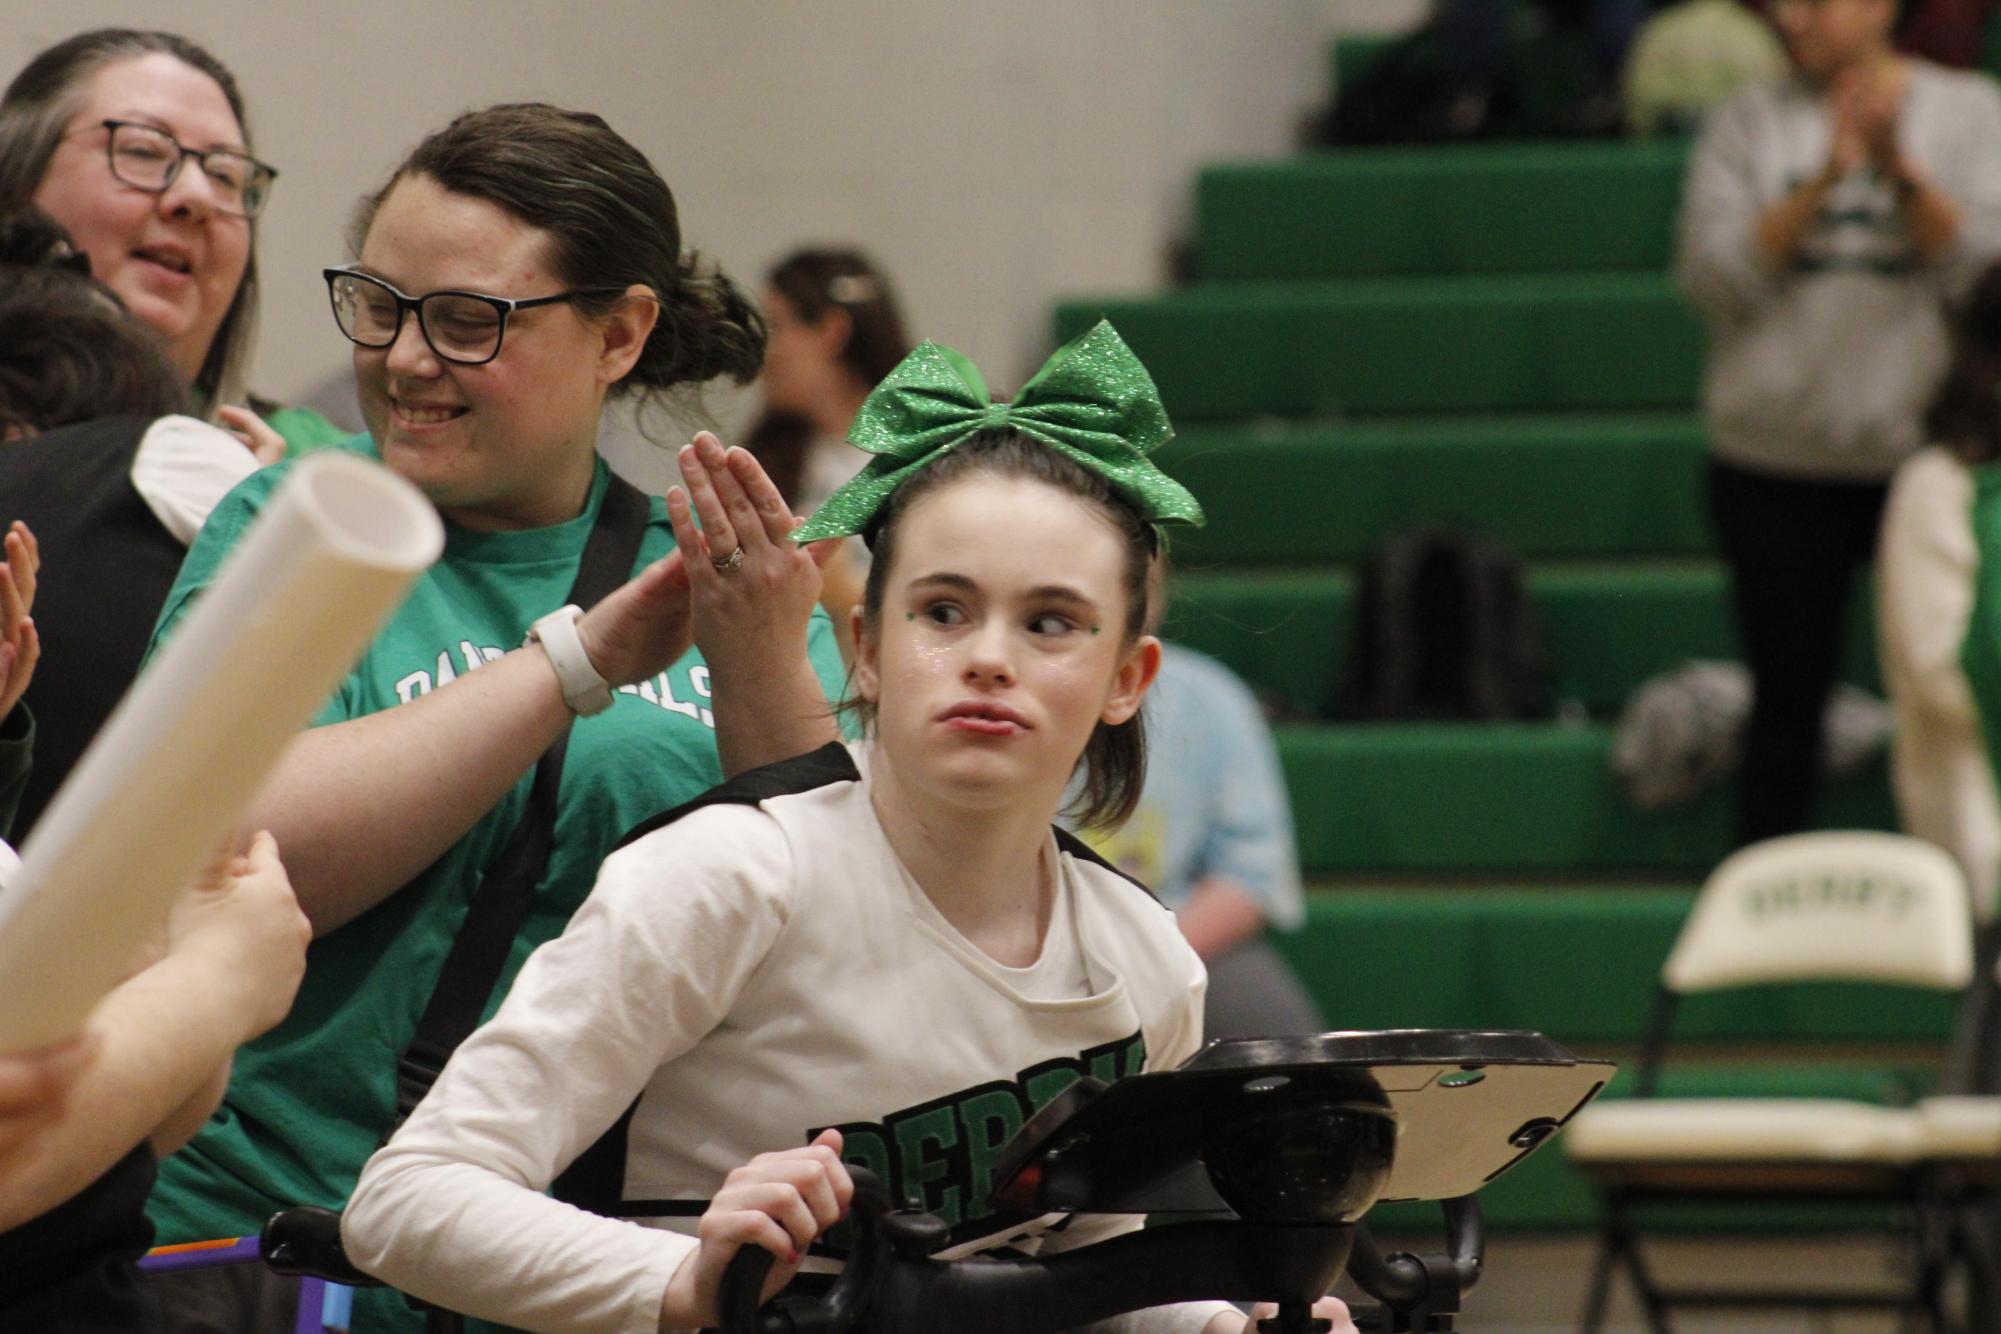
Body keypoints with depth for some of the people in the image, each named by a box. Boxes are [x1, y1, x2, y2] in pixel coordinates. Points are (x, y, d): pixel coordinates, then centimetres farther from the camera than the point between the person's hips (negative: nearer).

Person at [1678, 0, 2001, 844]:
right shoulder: (1749, 123, 6)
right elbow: (1713, 279, -5)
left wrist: (1900, 170, -19)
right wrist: (1823, 181, -15)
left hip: (1926, 449, -1)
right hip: (1778, 464, 1)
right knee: (1787, 697, 5)